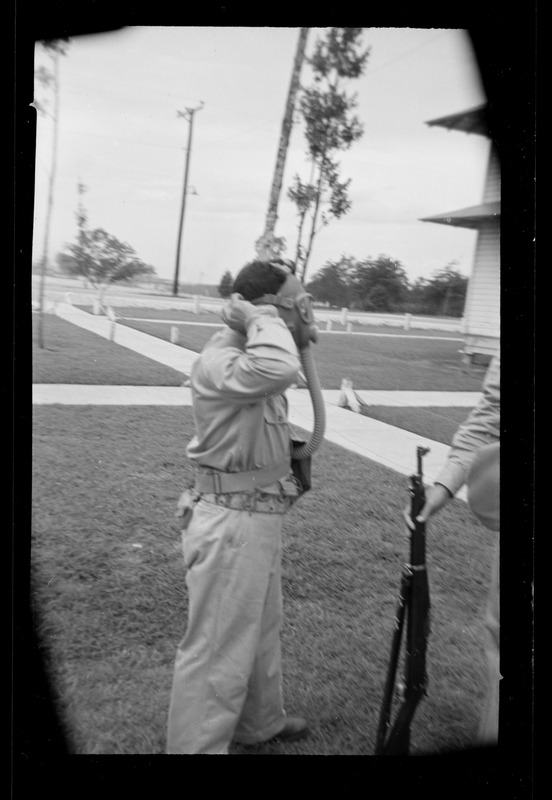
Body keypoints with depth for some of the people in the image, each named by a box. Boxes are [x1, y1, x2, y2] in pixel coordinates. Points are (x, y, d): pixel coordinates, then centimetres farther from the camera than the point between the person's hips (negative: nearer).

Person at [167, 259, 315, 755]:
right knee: (218, 650, 5)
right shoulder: (218, 361, -23)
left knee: (261, 630, 28)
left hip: (258, 519, 11)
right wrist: (260, 318, -28)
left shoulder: (250, 357, 8)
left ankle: (260, 724, 51)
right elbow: (280, 370, -43)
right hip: (231, 526, -11)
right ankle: (195, 745, 26)